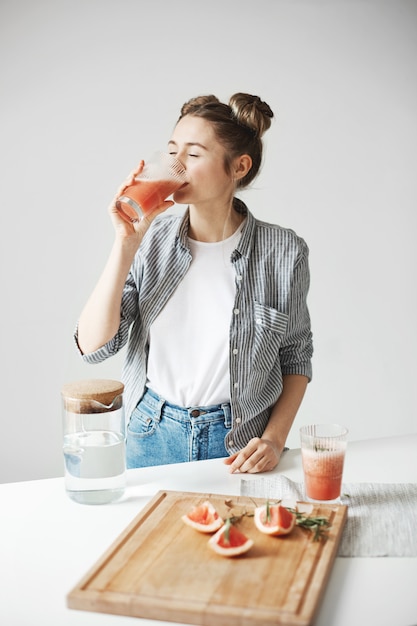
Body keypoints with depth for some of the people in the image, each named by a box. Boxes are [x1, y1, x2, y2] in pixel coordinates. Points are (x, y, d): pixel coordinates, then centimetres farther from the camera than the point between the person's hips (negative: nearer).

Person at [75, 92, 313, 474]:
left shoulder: (282, 251, -11)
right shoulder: (151, 238, -7)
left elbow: (296, 358, 1)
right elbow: (93, 346, -15)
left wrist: (274, 439, -11)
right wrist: (126, 244, -21)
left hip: (240, 445, -1)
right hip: (153, 437, 2)